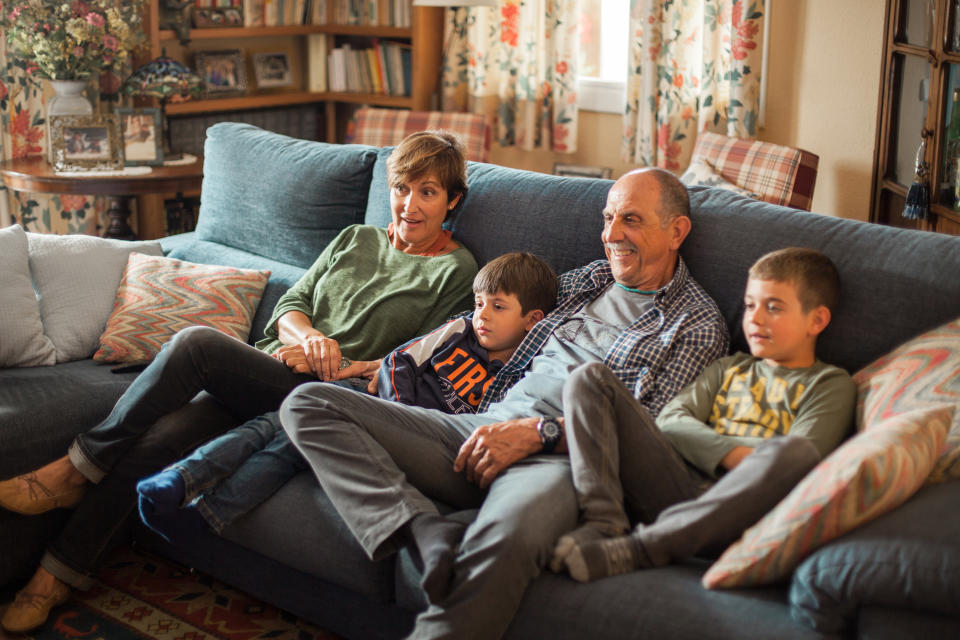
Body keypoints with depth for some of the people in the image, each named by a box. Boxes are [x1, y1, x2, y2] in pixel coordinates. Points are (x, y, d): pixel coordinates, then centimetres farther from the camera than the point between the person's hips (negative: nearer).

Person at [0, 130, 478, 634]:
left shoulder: (455, 271, 6)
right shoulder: (355, 239, 23)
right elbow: (289, 304, 17)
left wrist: (331, 361, -9)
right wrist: (307, 335, -7)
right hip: (258, 378, 5)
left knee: (195, 343, -28)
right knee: (157, 437, -23)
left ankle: (78, 469, -12)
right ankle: (59, 574, -12)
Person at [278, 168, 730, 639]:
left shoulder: (699, 325, 8)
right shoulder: (584, 281, 27)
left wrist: (539, 432, -15)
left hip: (560, 458, -6)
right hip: (483, 430, 7)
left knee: (507, 535, -45)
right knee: (307, 404, -12)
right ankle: (424, 530, -30)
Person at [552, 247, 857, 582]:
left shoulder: (831, 384, 15)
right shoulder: (729, 368, 29)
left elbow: (797, 455, -3)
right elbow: (669, 420, 11)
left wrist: (699, 440, -3)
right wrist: (731, 453, -8)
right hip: (675, 486, 4)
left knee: (796, 453, -38)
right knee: (590, 379, -6)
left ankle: (635, 549, -38)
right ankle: (604, 522, -26)